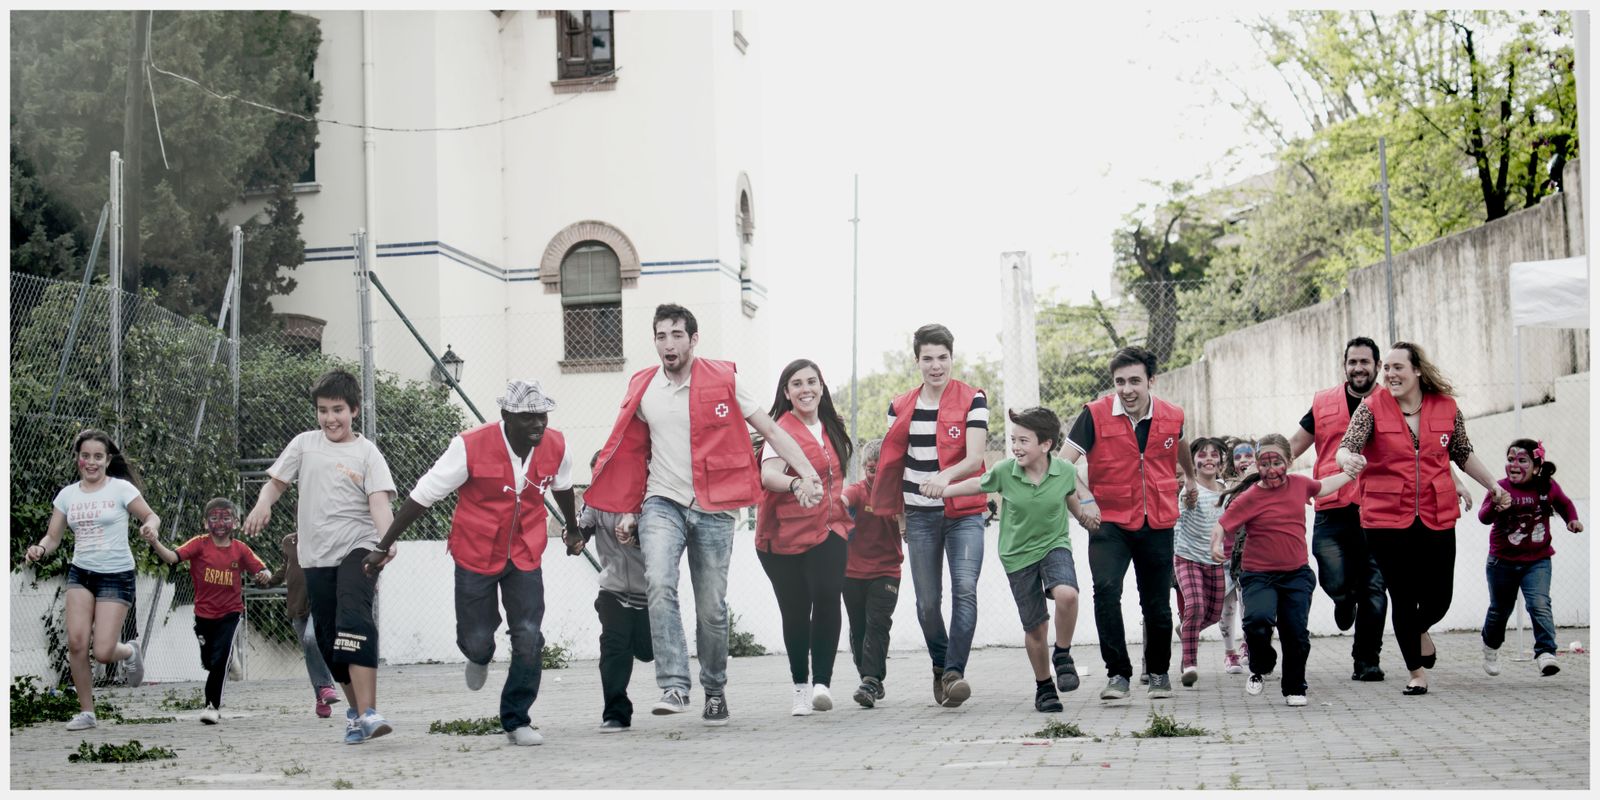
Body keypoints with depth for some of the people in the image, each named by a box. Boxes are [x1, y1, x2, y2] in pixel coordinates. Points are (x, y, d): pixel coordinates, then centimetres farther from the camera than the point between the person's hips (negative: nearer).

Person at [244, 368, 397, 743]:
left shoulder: (366, 452, 1)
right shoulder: (305, 444, 11)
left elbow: (379, 501, -10)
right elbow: (277, 481, 13)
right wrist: (263, 504, -11)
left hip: (357, 547, -4)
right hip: (317, 555, 4)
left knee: (355, 623, -24)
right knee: (329, 640, 8)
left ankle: (367, 713, -30)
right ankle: (356, 708, 25)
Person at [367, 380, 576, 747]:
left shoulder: (556, 446, -8)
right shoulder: (471, 446, -20)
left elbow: (562, 487, 16)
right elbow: (423, 496, -13)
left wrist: (572, 529, 32)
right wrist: (384, 545, -10)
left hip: (526, 556, 2)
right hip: (476, 555, -2)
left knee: (529, 639, -8)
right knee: (476, 638, 7)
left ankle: (516, 720, 8)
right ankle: (480, 657, 47)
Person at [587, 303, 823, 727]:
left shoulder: (723, 380, -2)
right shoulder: (643, 389, 6)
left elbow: (771, 430, 0)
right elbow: (631, 453, 19)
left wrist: (807, 473, -10)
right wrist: (628, 509, 16)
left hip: (713, 509, -1)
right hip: (662, 503, 1)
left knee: (711, 608, 3)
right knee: (660, 585, -24)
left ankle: (715, 690, 23)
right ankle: (674, 687, -26)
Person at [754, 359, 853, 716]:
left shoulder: (830, 428, 11)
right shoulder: (782, 431, -10)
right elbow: (769, 475, -27)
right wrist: (796, 483, -45)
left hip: (829, 529, 4)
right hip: (785, 534, -4)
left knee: (827, 598, -17)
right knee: (796, 612, 3)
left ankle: (821, 683, -18)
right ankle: (801, 686, 20)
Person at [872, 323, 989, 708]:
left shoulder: (972, 400, -3)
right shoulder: (901, 407, 7)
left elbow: (975, 459, -13)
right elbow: (892, 462, 15)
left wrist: (945, 476, -32)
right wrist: (898, 514, 14)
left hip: (964, 512, -3)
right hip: (920, 515, 3)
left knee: (965, 589, -19)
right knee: (928, 601, 5)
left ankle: (954, 673, -19)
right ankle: (940, 666, 26)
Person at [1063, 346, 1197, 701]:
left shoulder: (1172, 416, 0)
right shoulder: (1095, 414, -10)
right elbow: (1064, 463, -8)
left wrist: (1190, 478, 42)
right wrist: (1085, 499, -22)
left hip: (1157, 525, 3)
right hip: (1110, 522, -3)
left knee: (1157, 604, 10)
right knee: (1106, 591, -22)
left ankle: (1159, 672, 33)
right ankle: (1118, 673, -11)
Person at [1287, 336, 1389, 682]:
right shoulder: (1324, 403, 10)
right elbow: (1293, 446, 15)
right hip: (1332, 510, 1)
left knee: (1373, 588, 0)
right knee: (1334, 581, -10)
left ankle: (1366, 660, 10)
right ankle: (1346, 598, 29)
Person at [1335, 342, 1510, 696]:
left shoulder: (1446, 407, 3)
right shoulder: (1372, 407, -4)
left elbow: (1463, 454, 16)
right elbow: (1347, 446, -14)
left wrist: (1494, 486, 18)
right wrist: (1348, 458, -37)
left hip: (1437, 517, 2)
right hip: (1386, 518, -2)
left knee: (1438, 598, 4)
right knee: (1402, 597, 3)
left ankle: (1420, 629, 41)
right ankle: (1417, 670, 23)